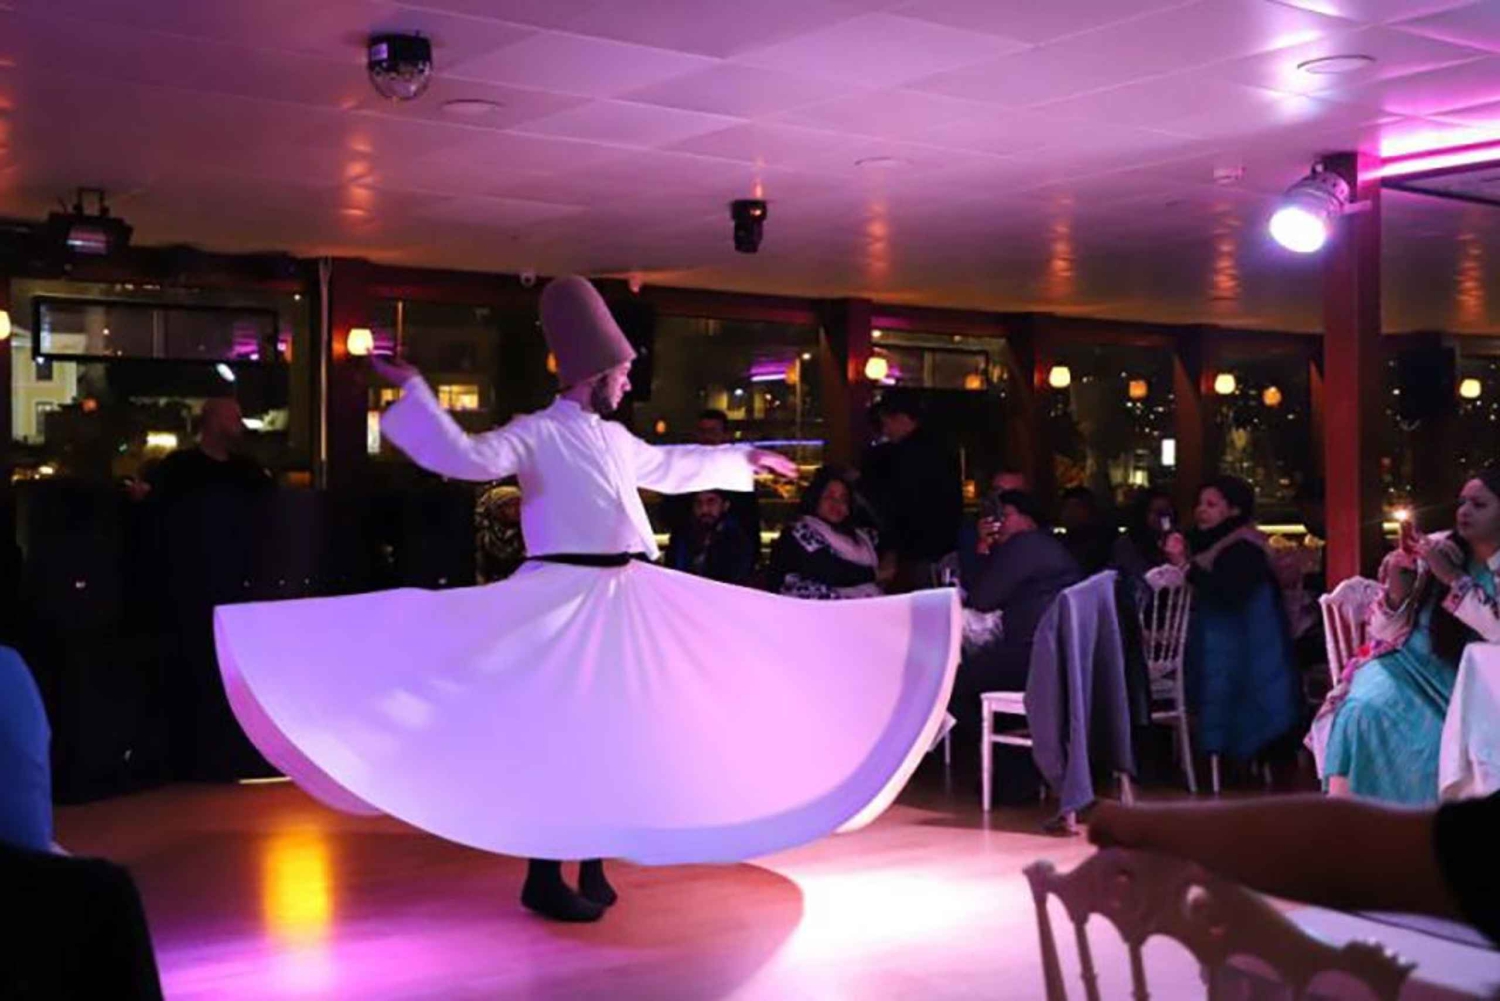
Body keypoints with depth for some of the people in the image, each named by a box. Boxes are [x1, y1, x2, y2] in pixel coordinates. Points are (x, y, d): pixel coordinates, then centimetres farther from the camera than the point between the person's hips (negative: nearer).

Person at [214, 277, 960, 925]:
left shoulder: (614, 439, 17)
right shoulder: (536, 435, -7)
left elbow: (668, 466, 34)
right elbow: (467, 459, -20)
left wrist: (743, 459, 43)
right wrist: (412, 392, -26)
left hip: (628, 600, 8)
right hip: (565, 601, -8)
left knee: (615, 732, 9)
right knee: (561, 734, -6)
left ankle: (592, 864, 19)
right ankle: (545, 878, 2)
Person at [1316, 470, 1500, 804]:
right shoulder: (1433, 549, 2)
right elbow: (1383, 634, 3)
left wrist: (1451, 577, -22)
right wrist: (1397, 589, -17)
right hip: (1410, 663, 1)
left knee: (1449, 748, -30)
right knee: (1365, 708, -28)